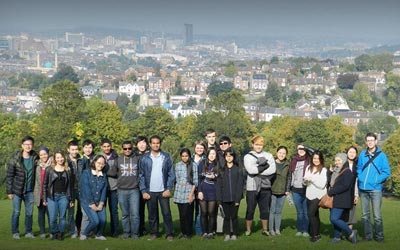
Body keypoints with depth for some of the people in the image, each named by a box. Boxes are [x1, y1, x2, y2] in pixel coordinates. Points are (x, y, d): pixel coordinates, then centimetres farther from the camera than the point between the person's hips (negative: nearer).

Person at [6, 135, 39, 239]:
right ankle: (15, 232, 17)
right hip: (17, 190, -3)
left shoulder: (35, 157, -1)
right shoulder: (15, 159, -10)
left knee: (29, 212, 7)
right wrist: (9, 191, -8)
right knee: (16, 212, 4)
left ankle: (28, 232, 20)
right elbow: (9, 176, -6)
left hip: (29, 191, 3)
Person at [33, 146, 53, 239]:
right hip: (39, 194, 4)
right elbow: (35, 179, 15)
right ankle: (42, 232, 15)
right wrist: (35, 192, 13)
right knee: (41, 213, 8)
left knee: (50, 213, -3)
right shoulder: (37, 165, 9)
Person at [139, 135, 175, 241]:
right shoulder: (144, 158, 1)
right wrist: (143, 191, -5)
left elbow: (171, 174, 0)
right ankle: (154, 233, 18)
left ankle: (169, 234, 6)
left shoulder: (166, 157, 0)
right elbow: (141, 176, 2)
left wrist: (168, 189, -8)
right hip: (150, 191, 1)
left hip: (163, 191, -1)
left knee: (166, 213, -1)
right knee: (152, 214, 8)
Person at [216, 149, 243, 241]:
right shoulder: (221, 170, 5)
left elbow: (240, 185, -2)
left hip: (234, 198, -1)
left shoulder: (238, 170, 1)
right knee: (226, 217, 5)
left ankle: (234, 234, 15)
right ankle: (227, 234, 14)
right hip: (225, 198, 1)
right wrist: (219, 199, -3)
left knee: (234, 216, 4)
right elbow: (218, 185, 4)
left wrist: (238, 199, -9)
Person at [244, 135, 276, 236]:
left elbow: (273, 170, -7)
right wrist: (266, 166, -12)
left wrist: (258, 171, -12)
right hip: (252, 187, -2)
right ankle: (248, 229, 15)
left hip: (265, 187, 2)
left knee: (265, 209, 8)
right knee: (250, 209, 3)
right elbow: (250, 169, -15)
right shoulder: (248, 156, 3)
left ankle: (265, 229, 19)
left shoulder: (269, 156, 9)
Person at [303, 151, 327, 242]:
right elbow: (305, 183, 10)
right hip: (309, 195, 6)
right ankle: (316, 234, 24)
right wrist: (305, 180, -12)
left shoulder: (323, 170, -10)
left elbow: (322, 185, -15)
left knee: (311, 213, -17)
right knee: (314, 215, 14)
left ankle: (315, 234, -8)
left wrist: (312, 179, -18)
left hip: (318, 195, -6)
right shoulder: (308, 168, 5)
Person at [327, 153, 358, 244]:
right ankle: (337, 236, 20)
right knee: (333, 218, 9)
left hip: (341, 200, -9)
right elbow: (329, 182, 16)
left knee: (334, 219, -15)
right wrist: (329, 172, 0)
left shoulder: (347, 172, -10)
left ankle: (351, 233, -4)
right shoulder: (335, 171, 17)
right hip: (334, 199, 9)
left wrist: (331, 192, -15)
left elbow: (344, 186, -20)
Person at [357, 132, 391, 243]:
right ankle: (367, 235, 20)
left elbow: (386, 172, -4)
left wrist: (376, 180, -11)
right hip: (363, 189, 4)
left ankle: (379, 236, 5)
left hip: (375, 189, -4)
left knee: (377, 215, -6)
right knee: (365, 215, 10)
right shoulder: (362, 154, 7)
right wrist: (361, 179, 2)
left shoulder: (381, 155, -3)